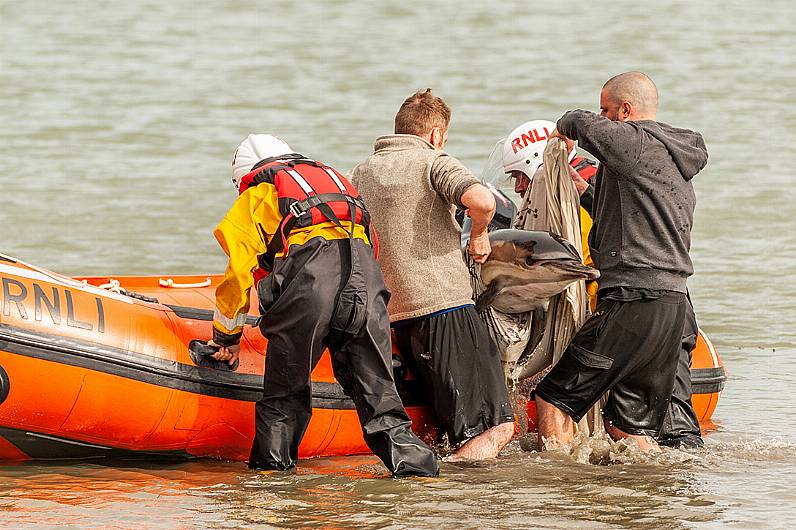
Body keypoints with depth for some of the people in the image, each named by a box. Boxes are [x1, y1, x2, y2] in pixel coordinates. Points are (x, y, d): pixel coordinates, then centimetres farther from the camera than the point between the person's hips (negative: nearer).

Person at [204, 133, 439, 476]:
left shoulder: (257, 195, 24)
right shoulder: (330, 176, 39)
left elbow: (238, 270, 16)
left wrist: (226, 336, 26)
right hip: (363, 263, 4)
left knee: (285, 381, 11)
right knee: (375, 380, 8)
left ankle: (272, 460, 15)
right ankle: (405, 453, -1)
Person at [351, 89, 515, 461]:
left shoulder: (362, 173, 18)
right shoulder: (435, 162, -2)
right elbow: (482, 201, -21)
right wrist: (479, 235, 0)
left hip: (395, 315, 7)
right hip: (445, 304, -7)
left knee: (460, 426, 16)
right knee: (497, 428, -10)